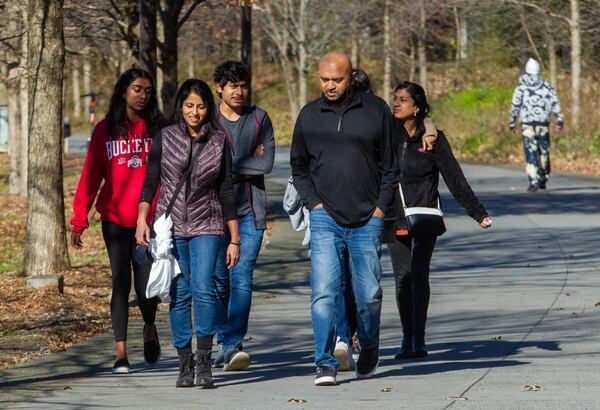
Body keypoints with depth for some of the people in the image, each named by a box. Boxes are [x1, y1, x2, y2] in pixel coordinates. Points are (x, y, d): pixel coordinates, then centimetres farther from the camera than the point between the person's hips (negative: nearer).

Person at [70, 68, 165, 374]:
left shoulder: (159, 129, 4)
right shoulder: (105, 130, 3)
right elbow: (90, 177, 3)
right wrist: (79, 221, -3)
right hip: (115, 221, 0)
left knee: (146, 286, -2)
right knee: (120, 284, 1)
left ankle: (150, 329, 29)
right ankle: (120, 352, 5)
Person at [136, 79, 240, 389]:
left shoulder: (218, 142, 4)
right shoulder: (165, 138, 3)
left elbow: (227, 192, 6)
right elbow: (150, 181, 4)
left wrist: (234, 239, 5)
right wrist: (142, 219, -9)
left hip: (206, 227, -1)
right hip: (171, 226, 1)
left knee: (203, 289, -16)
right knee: (179, 294, -1)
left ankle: (205, 361, -8)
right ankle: (185, 363, 8)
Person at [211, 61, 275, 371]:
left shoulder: (259, 119, 9)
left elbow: (267, 164, -2)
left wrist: (229, 164, -5)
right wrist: (248, 162, -7)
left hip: (250, 211, 0)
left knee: (242, 278, -10)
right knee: (218, 279, 2)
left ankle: (233, 345, -16)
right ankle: (225, 343, 15)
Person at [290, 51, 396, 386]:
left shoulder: (376, 111, 2)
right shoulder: (310, 115, 6)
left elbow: (390, 165, 7)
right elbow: (298, 166, 15)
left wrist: (381, 208, -2)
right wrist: (314, 202, 2)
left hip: (367, 220, 0)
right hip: (325, 218, 0)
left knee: (368, 294, 5)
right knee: (323, 293, -12)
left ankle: (369, 348, 32)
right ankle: (326, 364, -11)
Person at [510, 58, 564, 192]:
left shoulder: (521, 87, -1)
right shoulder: (547, 86, 3)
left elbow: (515, 106, -1)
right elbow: (555, 104, -2)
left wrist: (512, 123, 7)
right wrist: (559, 120, -1)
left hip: (527, 125, -2)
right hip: (544, 124, 2)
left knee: (531, 154, -1)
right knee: (544, 152, 15)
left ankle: (534, 182, -10)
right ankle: (543, 180, 23)